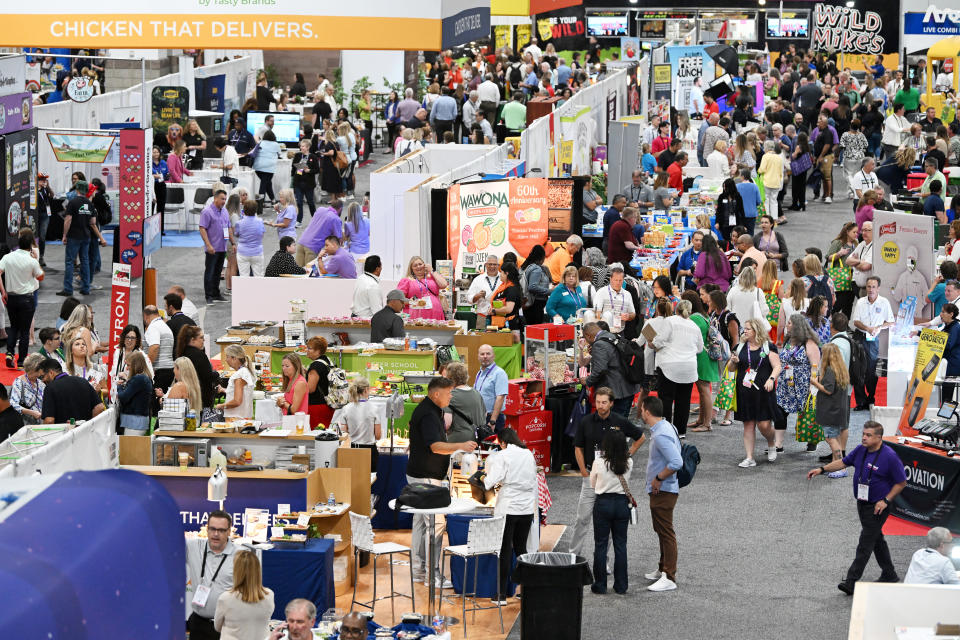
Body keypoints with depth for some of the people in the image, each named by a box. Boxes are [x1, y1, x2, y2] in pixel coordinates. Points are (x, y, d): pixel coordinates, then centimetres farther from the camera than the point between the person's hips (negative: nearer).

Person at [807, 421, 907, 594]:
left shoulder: (890, 457, -18)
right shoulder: (861, 450, 2)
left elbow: (901, 482, -11)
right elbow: (844, 462, 15)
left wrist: (886, 500, -15)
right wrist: (822, 469, 6)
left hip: (877, 507, -8)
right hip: (862, 503, 8)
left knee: (866, 543, -7)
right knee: (876, 540, 17)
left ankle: (851, 581, -9)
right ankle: (889, 575, 30)